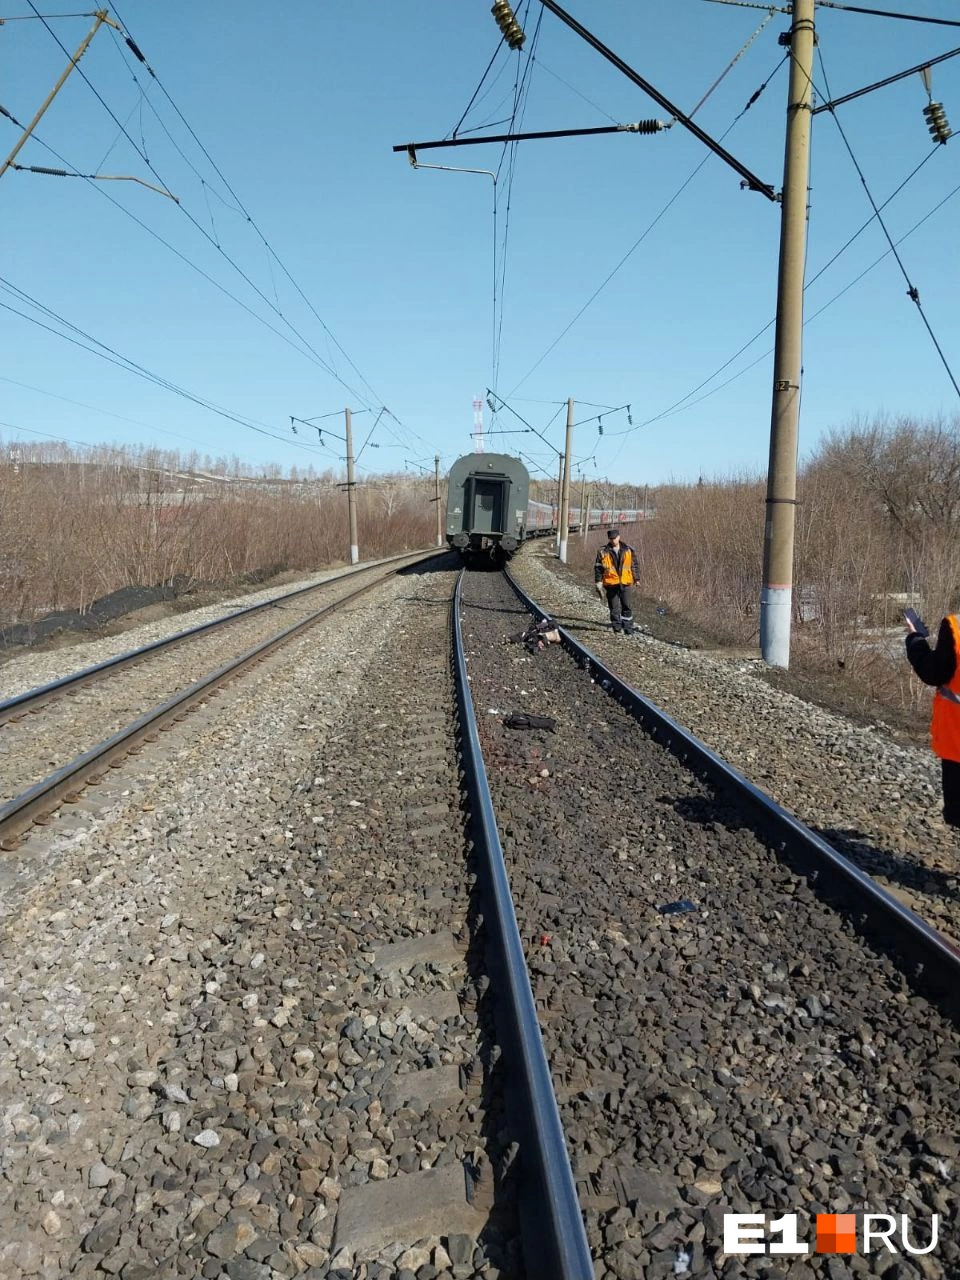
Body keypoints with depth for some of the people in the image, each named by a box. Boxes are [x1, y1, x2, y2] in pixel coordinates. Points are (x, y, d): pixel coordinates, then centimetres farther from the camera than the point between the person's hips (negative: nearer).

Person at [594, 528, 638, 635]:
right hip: (611, 584, -1)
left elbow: (634, 565, 14)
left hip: (625, 583, 1)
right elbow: (598, 568, 2)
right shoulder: (603, 552, 0)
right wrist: (598, 583, -2)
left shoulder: (628, 550, 6)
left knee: (627, 606, -2)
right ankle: (617, 629, 13)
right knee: (614, 608, 4)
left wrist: (636, 579, 13)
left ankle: (628, 628, 6)